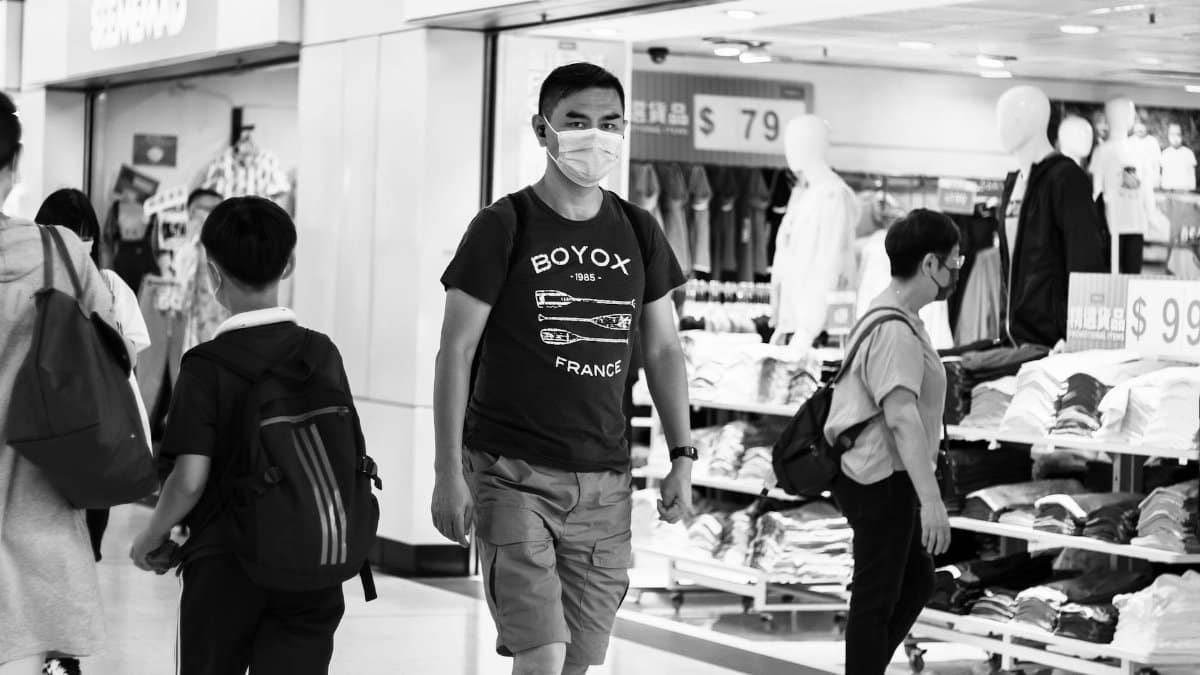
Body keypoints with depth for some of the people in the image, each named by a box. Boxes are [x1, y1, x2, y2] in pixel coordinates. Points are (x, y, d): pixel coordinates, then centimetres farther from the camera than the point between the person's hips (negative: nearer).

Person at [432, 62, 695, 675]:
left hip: (605, 482, 5)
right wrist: (449, 473, -10)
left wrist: (682, 456, 11)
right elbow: (455, 353, -5)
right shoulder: (503, 227, -4)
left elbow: (662, 350, 17)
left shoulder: (639, 234, 9)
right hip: (513, 474, -4)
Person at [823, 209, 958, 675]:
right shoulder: (895, 331, -20)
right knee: (876, 599, -4)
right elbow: (901, 417, -29)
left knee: (917, 582, 18)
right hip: (880, 479, -11)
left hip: (884, 478, 11)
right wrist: (930, 499, -33)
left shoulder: (894, 317, 14)